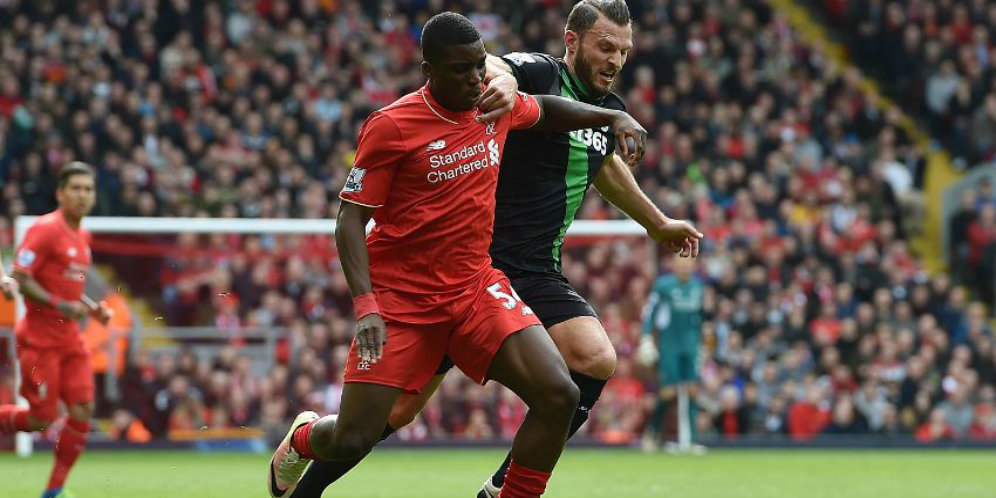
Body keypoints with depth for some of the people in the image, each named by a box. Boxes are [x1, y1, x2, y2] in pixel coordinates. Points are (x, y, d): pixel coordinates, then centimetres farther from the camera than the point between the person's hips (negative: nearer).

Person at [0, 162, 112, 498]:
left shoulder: (83, 237, 13)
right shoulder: (45, 229, -12)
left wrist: (92, 308, 9)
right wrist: (61, 306, -24)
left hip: (70, 339, 7)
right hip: (39, 338, -7)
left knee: (82, 412, -4)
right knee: (42, 418, -8)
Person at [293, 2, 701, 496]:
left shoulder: (609, 112, 13)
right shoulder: (539, 74, -10)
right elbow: (480, 65, -32)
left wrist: (658, 223, 46)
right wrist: (500, 80, -55)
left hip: (537, 275, 6)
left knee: (596, 359, -22)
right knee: (401, 406, -4)